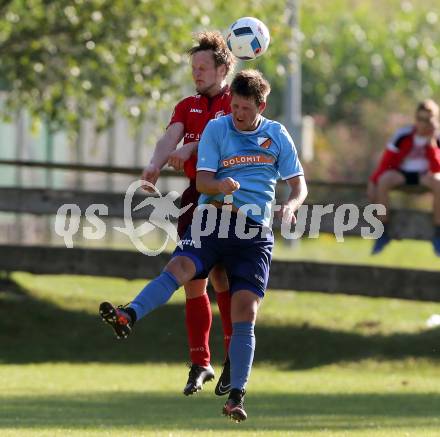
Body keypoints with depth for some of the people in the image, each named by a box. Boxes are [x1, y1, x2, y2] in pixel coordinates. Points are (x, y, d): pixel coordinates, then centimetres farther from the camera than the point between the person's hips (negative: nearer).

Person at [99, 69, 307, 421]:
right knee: (179, 267, -29)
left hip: (255, 232, 1)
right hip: (213, 218, -1)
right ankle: (128, 317, -50)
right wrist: (220, 186, -26)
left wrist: (290, 205, -12)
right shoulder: (216, 129, 4)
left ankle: (236, 396, -7)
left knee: (245, 312, -9)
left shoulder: (277, 135, 8)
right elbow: (202, 181, -3)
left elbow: (299, 184, 11)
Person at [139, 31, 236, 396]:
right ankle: (200, 363, 10)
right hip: (196, 195, 6)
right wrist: (156, 164, -23)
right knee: (193, 279, 3)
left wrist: (190, 147, -36)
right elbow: (171, 137, -2)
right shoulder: (187, 106, 17)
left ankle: (235, 356, -7)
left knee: (219, 272, -16)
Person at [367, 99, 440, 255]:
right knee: (384, 180, -33)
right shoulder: (403, 135, -11)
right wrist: (373, 181, -18)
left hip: (425, 175, 0)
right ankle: (383, 232, -24)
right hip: (402, 172, 0)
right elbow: (387, 161, -7)